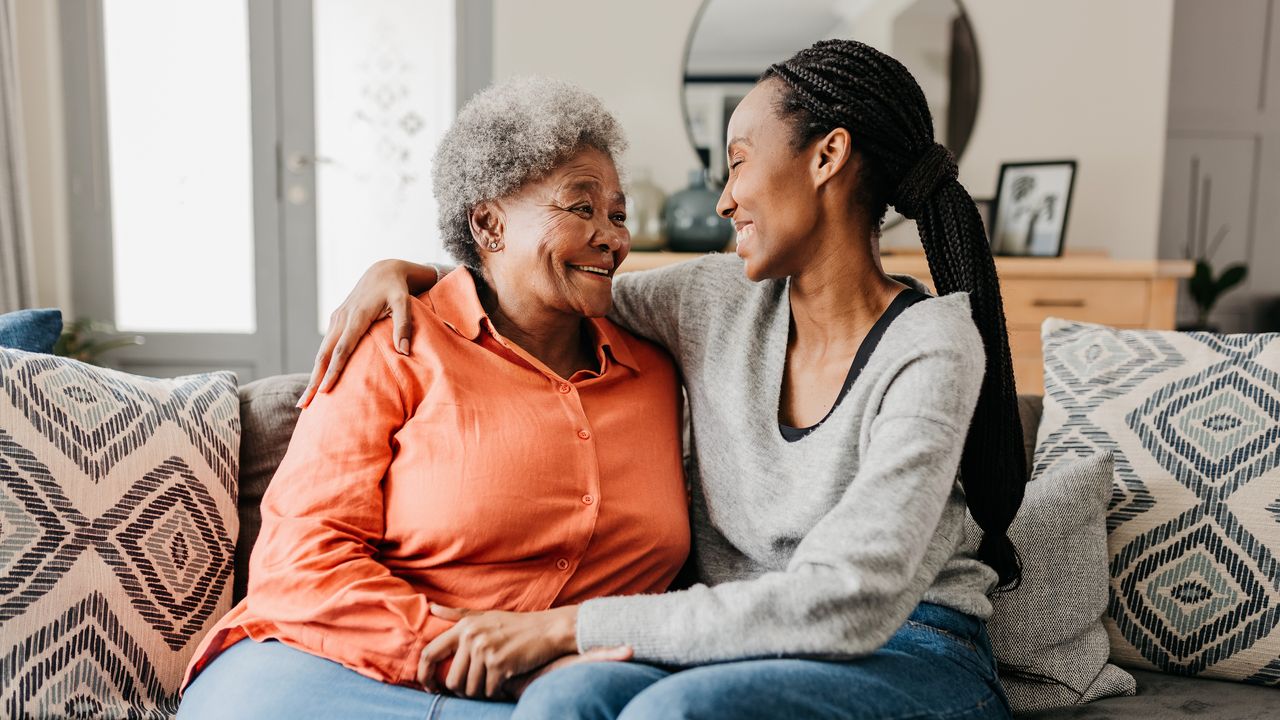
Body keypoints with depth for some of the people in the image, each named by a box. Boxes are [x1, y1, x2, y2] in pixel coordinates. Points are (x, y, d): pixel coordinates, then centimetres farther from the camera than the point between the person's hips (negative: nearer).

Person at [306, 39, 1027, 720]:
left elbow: (846, 603, -22)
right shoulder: (717, 300, 5)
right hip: (742, 652, 4)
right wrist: (403, 270, 5)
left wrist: (569, 624, -21)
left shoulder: (932, 349, -13)